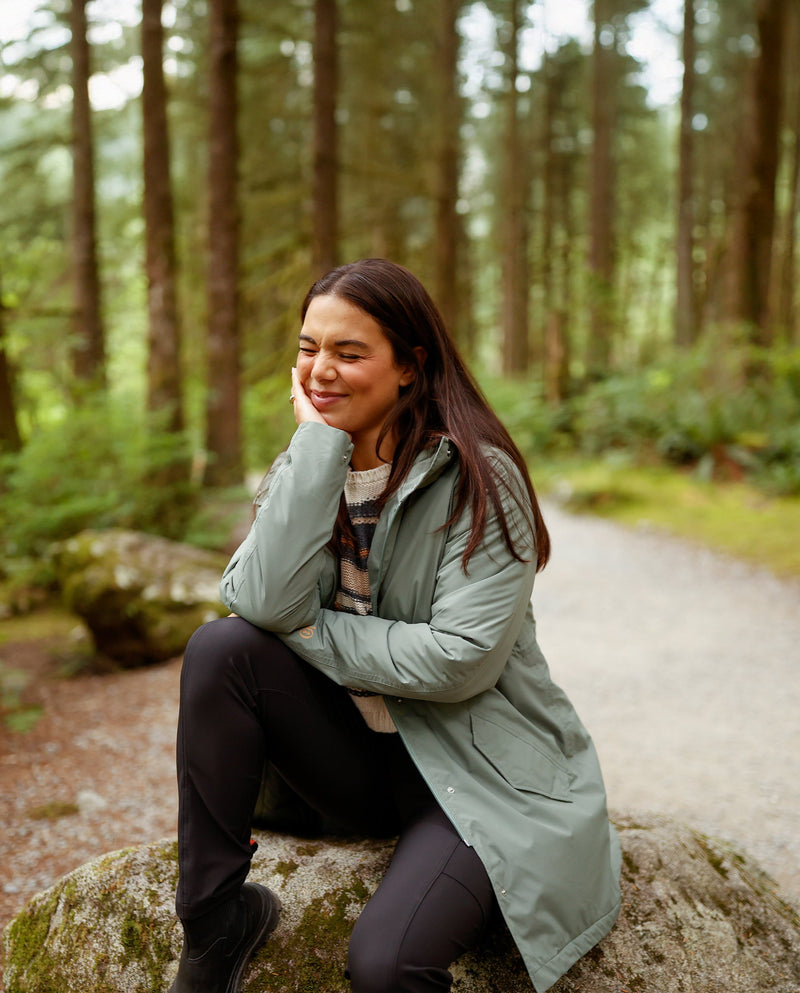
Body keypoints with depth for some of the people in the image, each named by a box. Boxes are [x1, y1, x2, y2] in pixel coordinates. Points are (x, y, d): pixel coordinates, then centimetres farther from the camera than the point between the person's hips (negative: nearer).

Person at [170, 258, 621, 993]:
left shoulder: (478, 476, -13)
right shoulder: (304, 468, 2)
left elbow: (463, 658, -21)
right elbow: (263, 602, -18)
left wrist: (310, 632, -14)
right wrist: (319, 441, -18)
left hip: (478, 767, -5)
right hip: (358, 755, 5)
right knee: (221, 647, -21)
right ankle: (214, 922, -9)